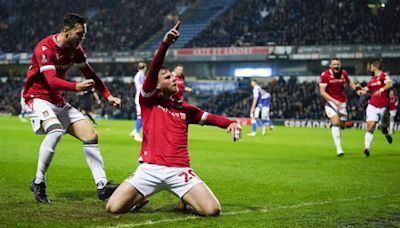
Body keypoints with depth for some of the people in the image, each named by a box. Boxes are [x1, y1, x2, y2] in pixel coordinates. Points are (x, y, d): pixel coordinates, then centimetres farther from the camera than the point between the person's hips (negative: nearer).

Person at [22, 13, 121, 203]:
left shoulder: (75, 50, 2)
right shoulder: (45, 48, -21)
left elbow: (90, 75, 12)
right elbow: (52, 81, -31)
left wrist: (108, 96, 2)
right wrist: (76, 87, -46)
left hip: (59, 101, 8)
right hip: (39, 98, -8)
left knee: (91, 135, -2)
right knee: (56, 130, -35)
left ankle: (102, 186, 1)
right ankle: (38, 183, -22)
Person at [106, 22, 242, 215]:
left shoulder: (183, 108, 20)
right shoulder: (148, 101, 6)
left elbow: (208, 118, 18)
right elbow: (152, 71, -7)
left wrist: (230, 123, -4)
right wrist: (165, 44, -21)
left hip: (179, 170, 2)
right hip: (150, 169, -2)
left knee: (212, 210, -17)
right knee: (113, 207, -18)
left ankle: (187, 198, 18)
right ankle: (140, 199, 17)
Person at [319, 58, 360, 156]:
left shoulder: (343, 73, 1)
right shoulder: (325, 75, -13)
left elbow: (348, 80, 25)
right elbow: (322, 92, -16)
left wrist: (355, 87, 4)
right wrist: (334, 101, -24)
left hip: (342, 102, 5)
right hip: (331, 102, -5)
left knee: (341, 125, 7)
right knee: (335, 123, -21)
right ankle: (339, 148, -24)